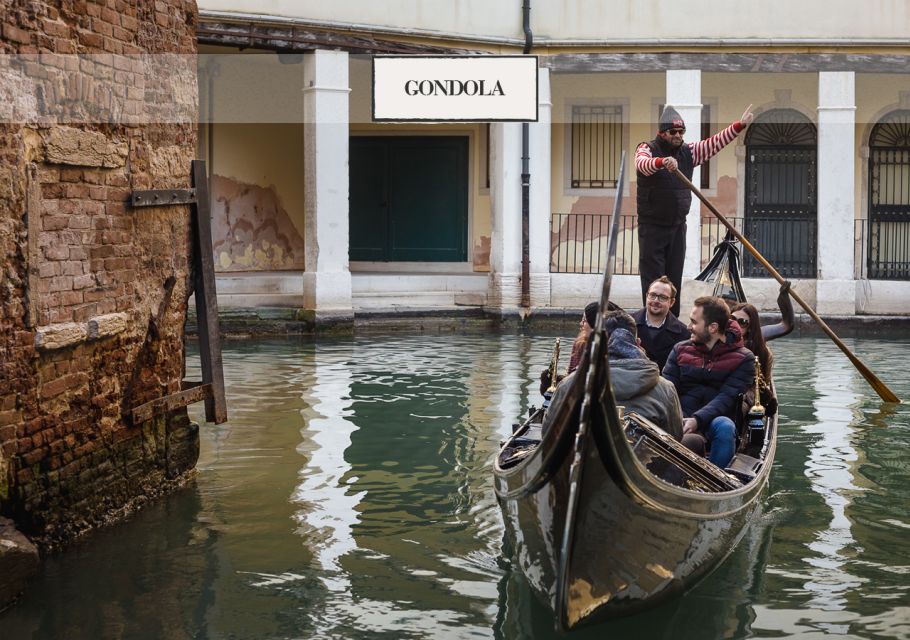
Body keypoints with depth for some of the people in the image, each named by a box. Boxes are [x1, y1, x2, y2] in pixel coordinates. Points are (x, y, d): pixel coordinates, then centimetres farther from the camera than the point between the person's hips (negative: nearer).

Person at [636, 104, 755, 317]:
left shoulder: (688, 152, 9)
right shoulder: (647, 149, -9)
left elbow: (714, 144, 5)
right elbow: (642, 163, -31)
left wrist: (740, 125, -6)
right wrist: (662, 162, -53)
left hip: (678, 226, 6)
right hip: (652, 226, -6)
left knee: (675, 279, 7)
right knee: (652, 281, -7)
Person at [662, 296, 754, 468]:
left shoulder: (743, 359, 2)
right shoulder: (680, 350, 14)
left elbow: (727, 398, -10)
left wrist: (697, 420, -27)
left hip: (714, 420, -1)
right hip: (682, 419, 2)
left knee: (724, 426, -36)